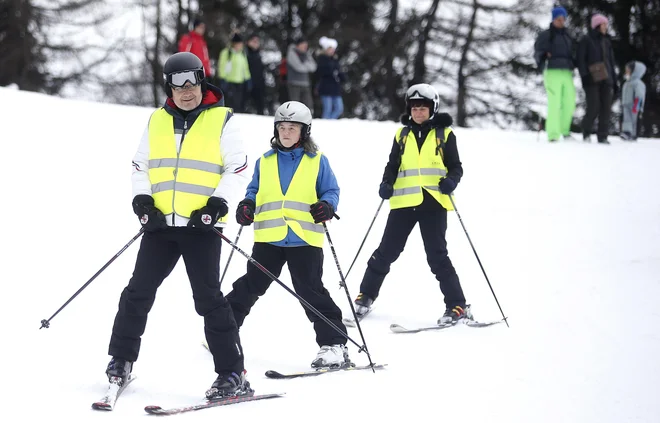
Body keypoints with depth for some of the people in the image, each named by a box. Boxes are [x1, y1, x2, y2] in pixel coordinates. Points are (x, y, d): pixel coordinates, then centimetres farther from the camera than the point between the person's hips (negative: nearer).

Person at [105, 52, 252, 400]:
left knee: (208, 298, -8)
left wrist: (218, 204, -12)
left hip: (202, 225, -4)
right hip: (160, 224, 4)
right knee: (139, 291, 6)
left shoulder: (222, 120, 0)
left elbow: (237, 169, 0)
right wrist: (142, 200, 3)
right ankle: (121, 359, 22)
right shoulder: (157, 120, 12)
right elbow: (140, 166, 18)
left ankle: (232, 374, -4)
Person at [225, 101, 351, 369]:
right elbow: (254, 191, 21)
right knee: (251, 285, 7)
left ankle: (334, 344, -3)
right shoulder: (265, 161, 13)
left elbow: (331, 191, 6)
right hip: (269, 237, 3)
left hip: (304, 239, -3)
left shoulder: (317, 161, 5)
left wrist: (327, 206, -15)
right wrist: (247, 206, 0)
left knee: (311, 291, -7)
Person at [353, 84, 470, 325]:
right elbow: (393, 165, 16)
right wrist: (387, 183, -4)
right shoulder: (402, 135, 13)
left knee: (437, 256, -5)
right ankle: (366, 296, 20)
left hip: (433, 202, -3)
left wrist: (451, 180, -17)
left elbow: (455, 167, 5)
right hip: (404, 201, 3)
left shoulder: (444, 134, 5)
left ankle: (457, 306, 0)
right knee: (387, 251, 6)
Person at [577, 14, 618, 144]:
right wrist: (584, 76, -16)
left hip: (606, 80, 5)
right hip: (592, 80, -5)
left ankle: (603, 136, -1)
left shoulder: (606, 42, 19)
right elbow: (581, 60, -4)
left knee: (606, 108, -5)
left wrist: (614, 82, 15)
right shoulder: (586, 40, 3)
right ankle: (586, 131, 10)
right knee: (594, 107, -13)